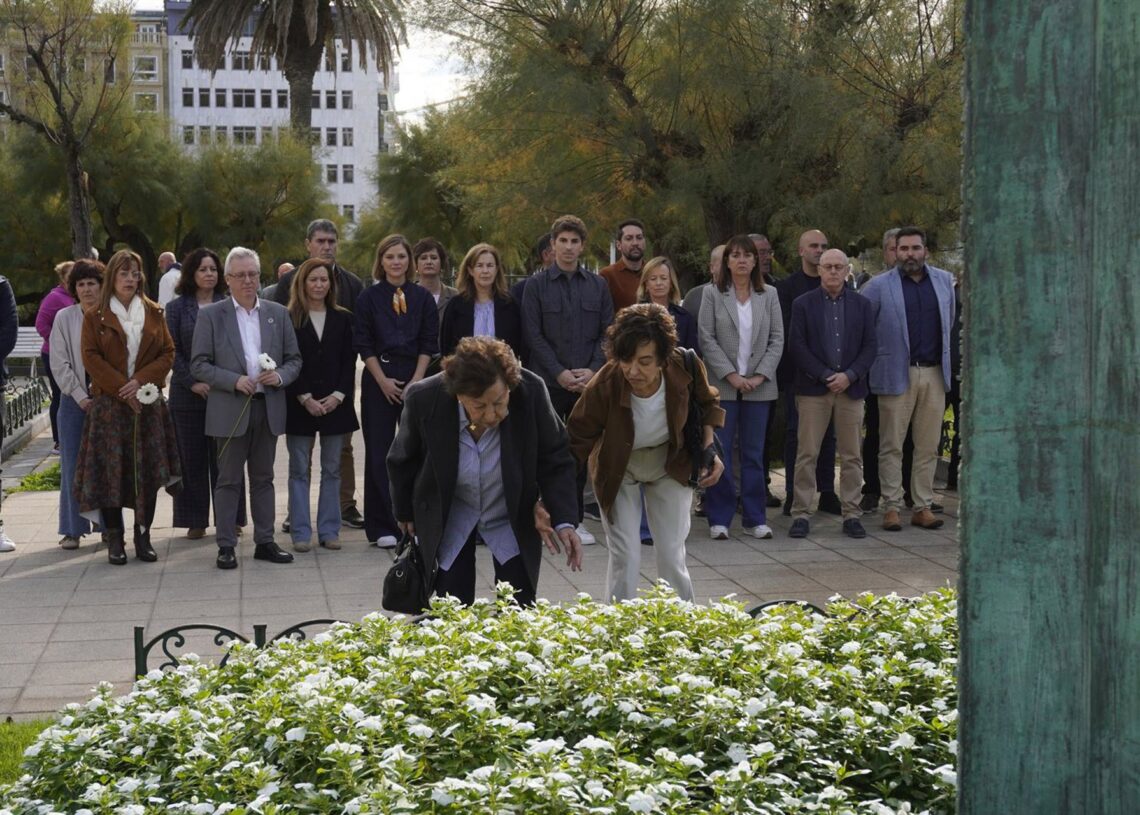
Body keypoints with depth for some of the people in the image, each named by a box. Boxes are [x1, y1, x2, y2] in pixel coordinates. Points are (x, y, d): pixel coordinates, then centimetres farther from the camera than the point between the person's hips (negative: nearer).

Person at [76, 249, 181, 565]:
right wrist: (122, 390, -13)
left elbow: (168, 353, 5)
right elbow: (91, 358, -4)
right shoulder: (95, 317, 3)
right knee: (110, 470, -4)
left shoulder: (154, 313, 10)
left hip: (148, 402, 2)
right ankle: (114, 539, 2)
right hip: (109, 403, -2)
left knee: (149, 469, 0)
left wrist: (141, 381, -10)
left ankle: (143, 537, 8)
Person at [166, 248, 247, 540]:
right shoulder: (177, 307, 4)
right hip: (188, 394, 0)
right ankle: (195, 520, 11)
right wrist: (192, 382, -11)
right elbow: (173, 351, 0)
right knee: (192, 458, 4)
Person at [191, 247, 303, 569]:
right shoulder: (211, 315, 0)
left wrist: (280, 376, -10)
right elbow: (199, 365, -4)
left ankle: (264, 542, 17)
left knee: (263, 478, 10)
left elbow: (294, 359, 11)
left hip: (268, 409, 3)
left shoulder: (278, 313, 9)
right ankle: (226, 545, 7)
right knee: (229, 480, 2)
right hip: (230, 410, -3)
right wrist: (234, 381, -16)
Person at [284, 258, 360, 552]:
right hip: (299, 404, -2)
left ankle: (329, 530, 11)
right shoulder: (289, 319, 0)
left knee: (332, 470, 6)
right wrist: (305, 398, -12)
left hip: (335, 403, 3)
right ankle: (301, 533, 4)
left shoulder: (342, 318, 8)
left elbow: (349, 361, 5)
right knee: (299, 470, 1)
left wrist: (338, 395, -7)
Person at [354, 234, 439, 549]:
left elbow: (429, 343, 4)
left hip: (415, 378, 1)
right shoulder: (369, 297, 3)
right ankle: (382, 527, 4)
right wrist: (383, 381, -8)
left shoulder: (423, 297, 6)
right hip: (378, 379, -1)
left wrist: (416, 380, -6)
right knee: (379, 452, -1)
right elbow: (363, 343, 0)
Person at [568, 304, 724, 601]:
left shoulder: (686, 367, -28)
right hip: (618, 471, -1)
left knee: (672, 555, 2)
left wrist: (709, 449, -13)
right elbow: (575, 442, -23)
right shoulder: (603, 387, -35)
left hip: (670, 466, 2)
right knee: (625, 559, -6)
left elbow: (707, 404, -3)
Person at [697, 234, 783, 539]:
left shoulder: (769, 296, 8)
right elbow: (707, 339, -3)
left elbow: (777, 339, 5)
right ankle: (719, 518, 5)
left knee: (754, 453, 6)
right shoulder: (713, 296, 2)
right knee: (719, 452, -2)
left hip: (759, 386, 2)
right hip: (722, 385, -2)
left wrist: (761, 375, -7)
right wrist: (731, 375, -11)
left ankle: (755, 518, 11)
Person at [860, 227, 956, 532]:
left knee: (928, 446, 6)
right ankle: (891, 507, 4)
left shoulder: (944, 281, 10)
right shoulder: (880, 286, -2)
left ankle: (923, 506, 12)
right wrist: (872, 355, 2)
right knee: (892, 446, -1)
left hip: (934, 373, 3)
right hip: (897, 374, -3)